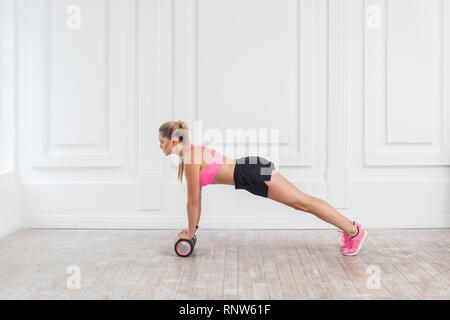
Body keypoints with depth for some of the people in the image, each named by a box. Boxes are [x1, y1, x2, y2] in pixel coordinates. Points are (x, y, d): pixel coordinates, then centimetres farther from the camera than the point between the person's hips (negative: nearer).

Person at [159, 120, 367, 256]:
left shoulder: (190, 159, -16)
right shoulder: (190, 153, 12)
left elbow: (193, 200, -12)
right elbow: (197, 197, 20)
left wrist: (190, 232, 0)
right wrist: (193, 226, 23)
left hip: (253, 174, -9)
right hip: (250, 173, 9)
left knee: (303, 201, -2)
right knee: (301, 202, 13)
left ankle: (354, 231, 8)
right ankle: (348, 227, 23)